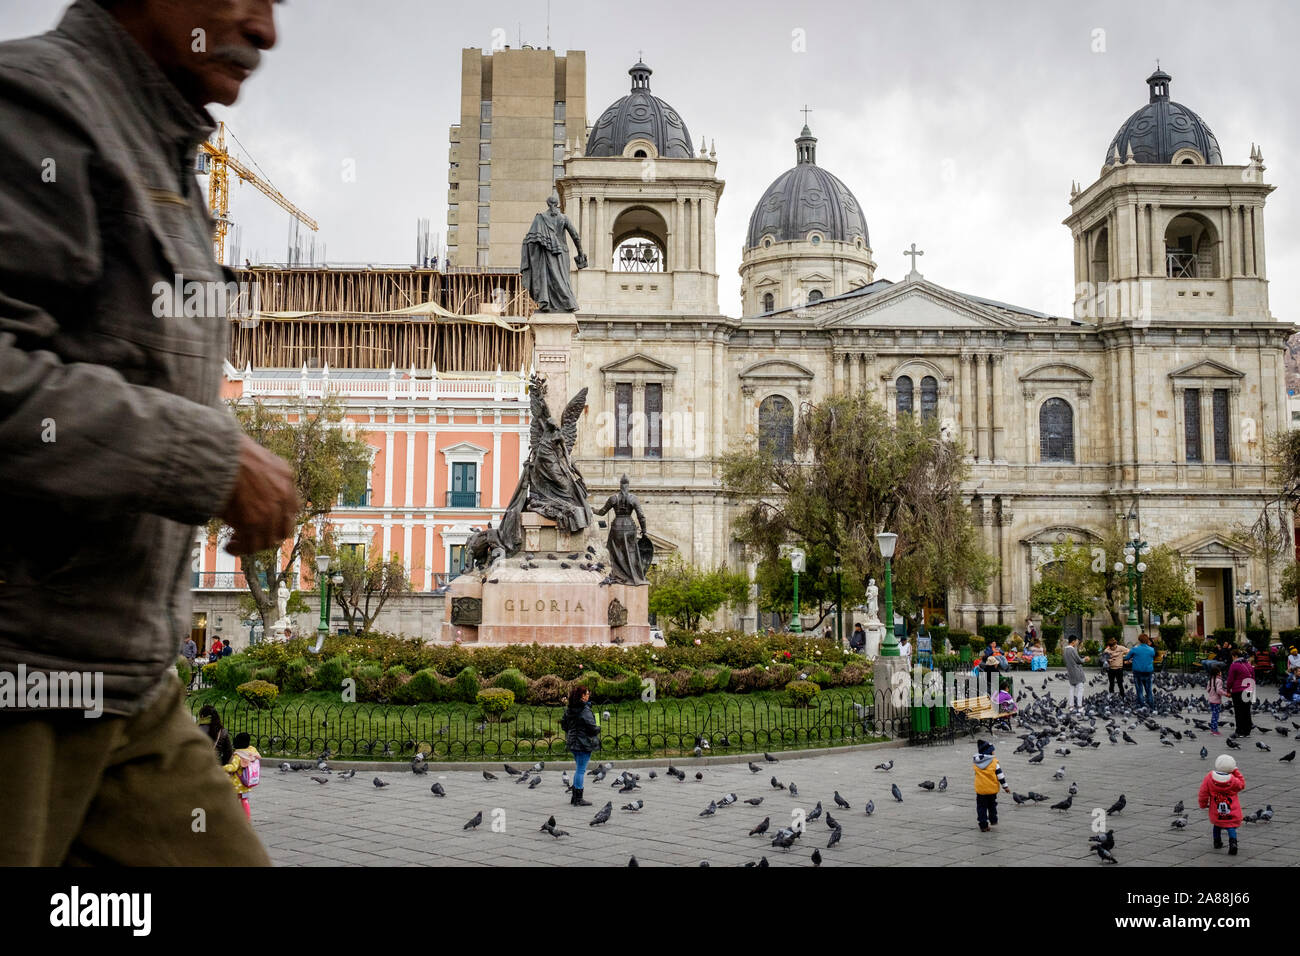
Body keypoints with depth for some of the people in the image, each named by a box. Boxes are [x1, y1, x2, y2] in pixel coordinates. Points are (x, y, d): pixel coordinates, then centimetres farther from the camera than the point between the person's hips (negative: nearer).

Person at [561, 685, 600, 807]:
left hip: (573, 742, 8)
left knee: (579, 769, 18)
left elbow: (563, 725, 15)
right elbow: (592, 727, -20)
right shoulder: (585, 710, -18)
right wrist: (598, 728, 0)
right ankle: (578, 799, 0)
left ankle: (574, 797, 22)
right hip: (584, 743, -8)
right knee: (581, 770, -3)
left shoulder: (569, 709, 8)